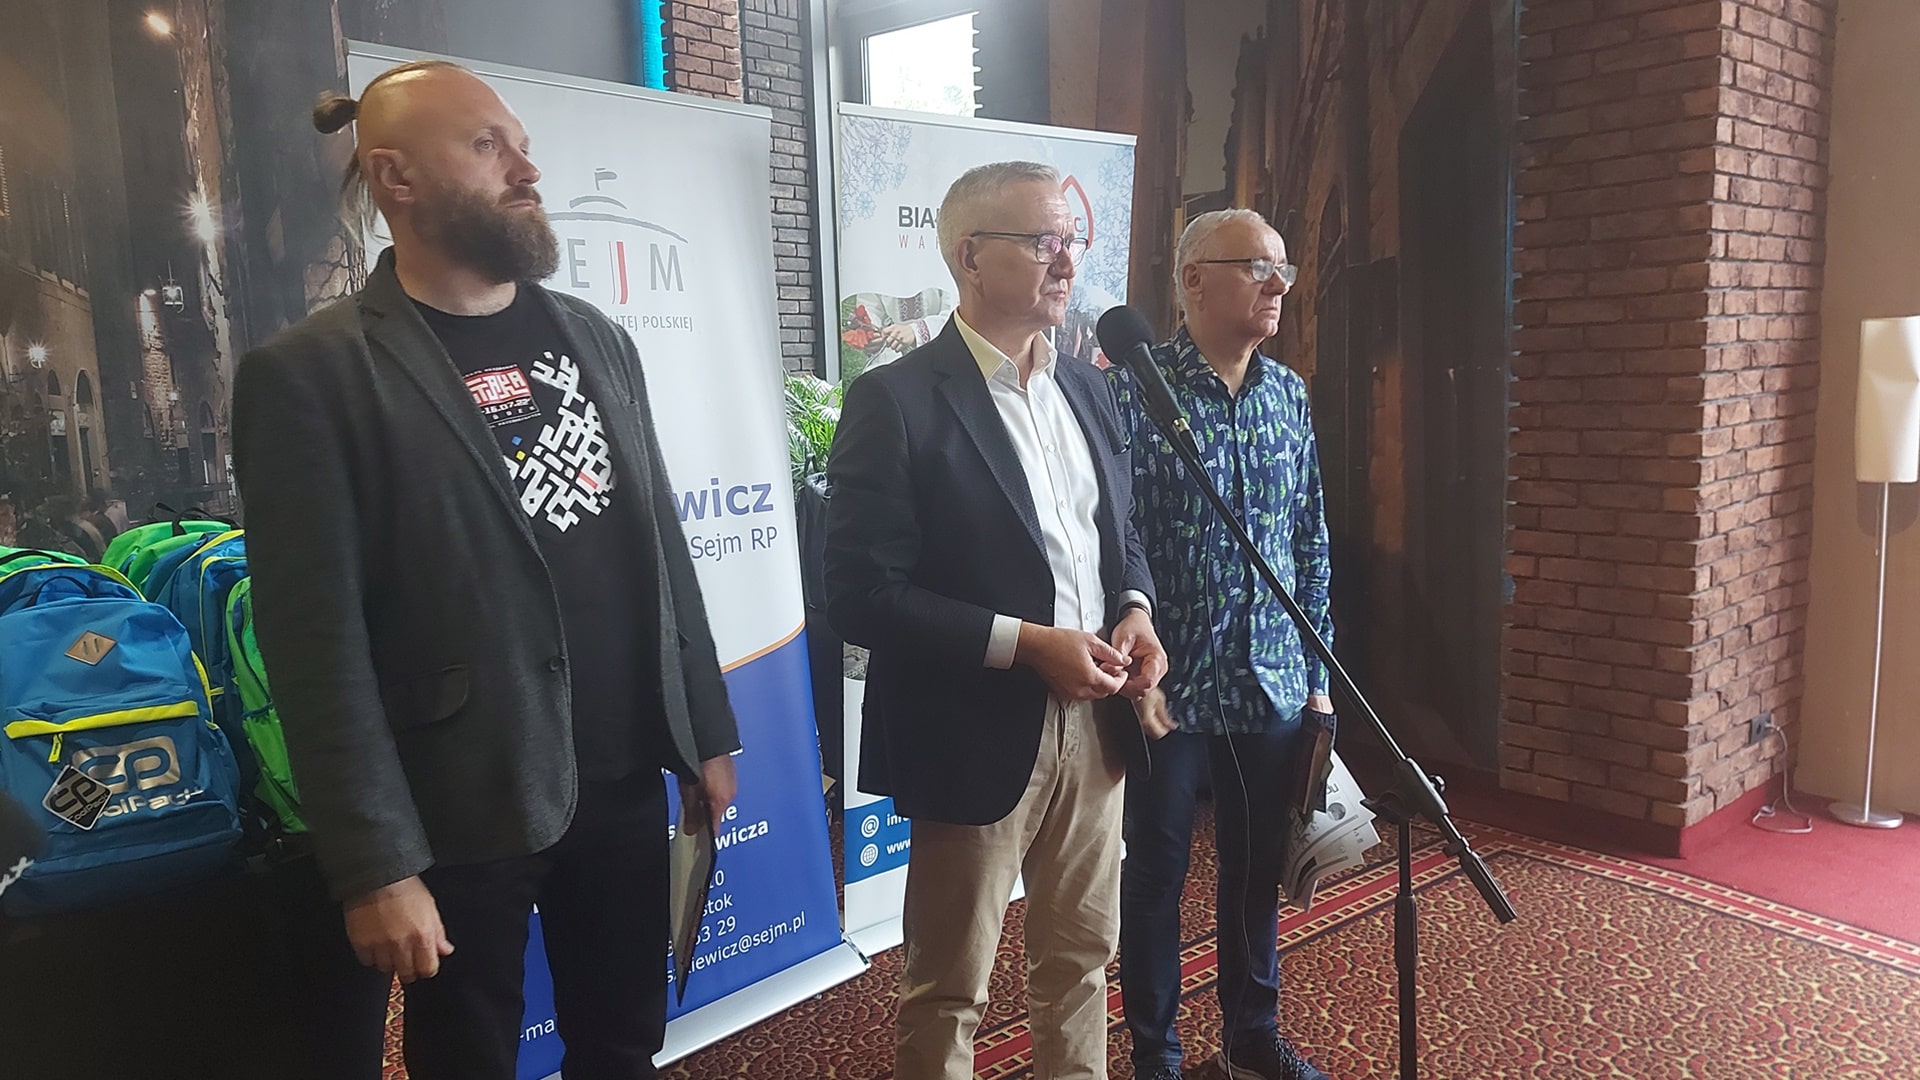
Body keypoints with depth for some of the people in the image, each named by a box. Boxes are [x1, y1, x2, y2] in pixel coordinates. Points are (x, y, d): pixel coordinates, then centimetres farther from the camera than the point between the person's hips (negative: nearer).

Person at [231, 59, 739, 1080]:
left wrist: (706, 730, 11)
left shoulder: (594, 337, 8)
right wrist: (375, 865, -13)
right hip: (466, 811, -4)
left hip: (624, 780, 5)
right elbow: (318, 644, -13)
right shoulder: (310, 375, -10)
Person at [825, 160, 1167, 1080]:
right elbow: (861, 594, -17)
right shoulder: (897, 401, -14)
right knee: (948, 995, 11)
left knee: (1081, 957, 20)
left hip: (1095, 719, 6)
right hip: (979, 736, -6)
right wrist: (1025, 645, -21)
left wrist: (1136, 610, -3)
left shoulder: (1085, 389, 8)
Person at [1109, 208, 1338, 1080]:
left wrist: (1318, 672, 11)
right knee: (1156, 873, 10)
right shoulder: (1130, 389, -12)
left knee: (1258, 867, 18)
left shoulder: (1289, 394, 6)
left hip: (1273, 683, 5)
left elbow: (1310, 542, 11)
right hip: (1168, 683, -5)